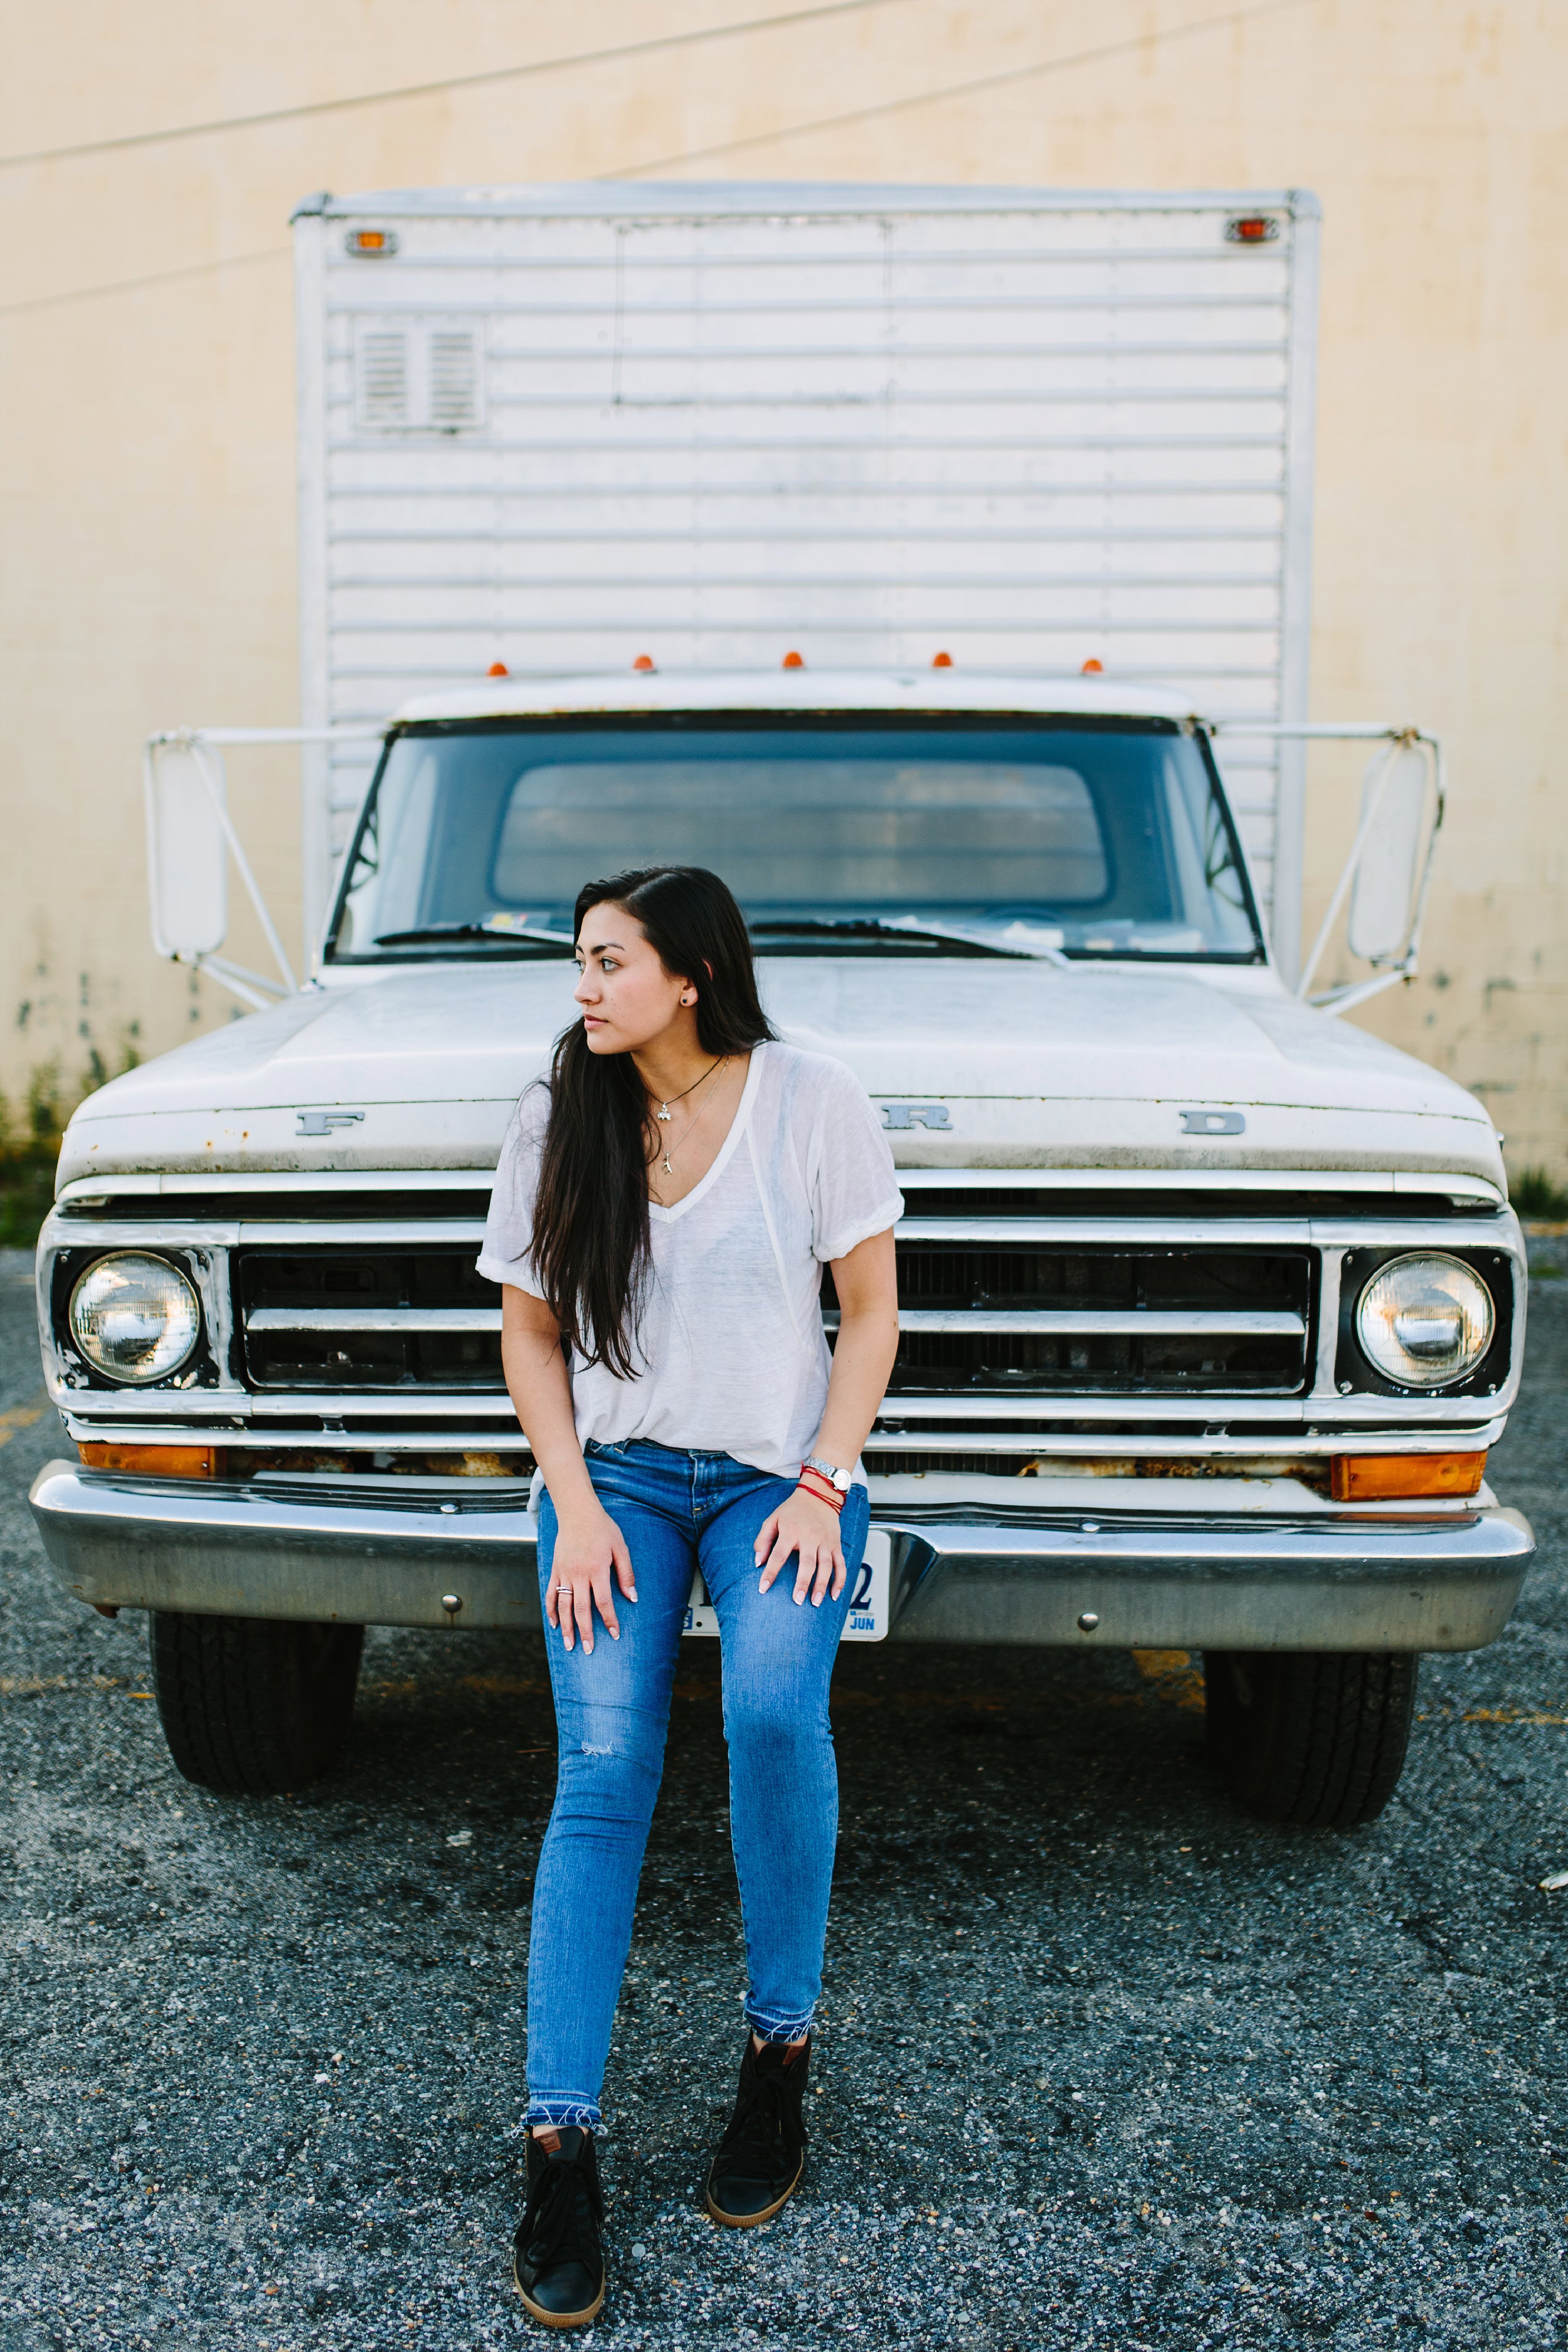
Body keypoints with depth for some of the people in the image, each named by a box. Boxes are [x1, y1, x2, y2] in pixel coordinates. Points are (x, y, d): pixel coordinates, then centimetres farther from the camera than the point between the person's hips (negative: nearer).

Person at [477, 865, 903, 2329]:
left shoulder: (812, 1102, -5)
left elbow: (872, 1310, 0)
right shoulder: (557, 1118, 2)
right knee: (604, 1769, -15)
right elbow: (530, 1332, 7)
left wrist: (823, 1489, -9)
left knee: (773, 1709, -27)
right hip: (614, 1473, 2)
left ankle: (779, 2048, -4)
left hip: (781, 1473, -1)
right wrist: (575, 1504, -5)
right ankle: (559, 2143, -10)